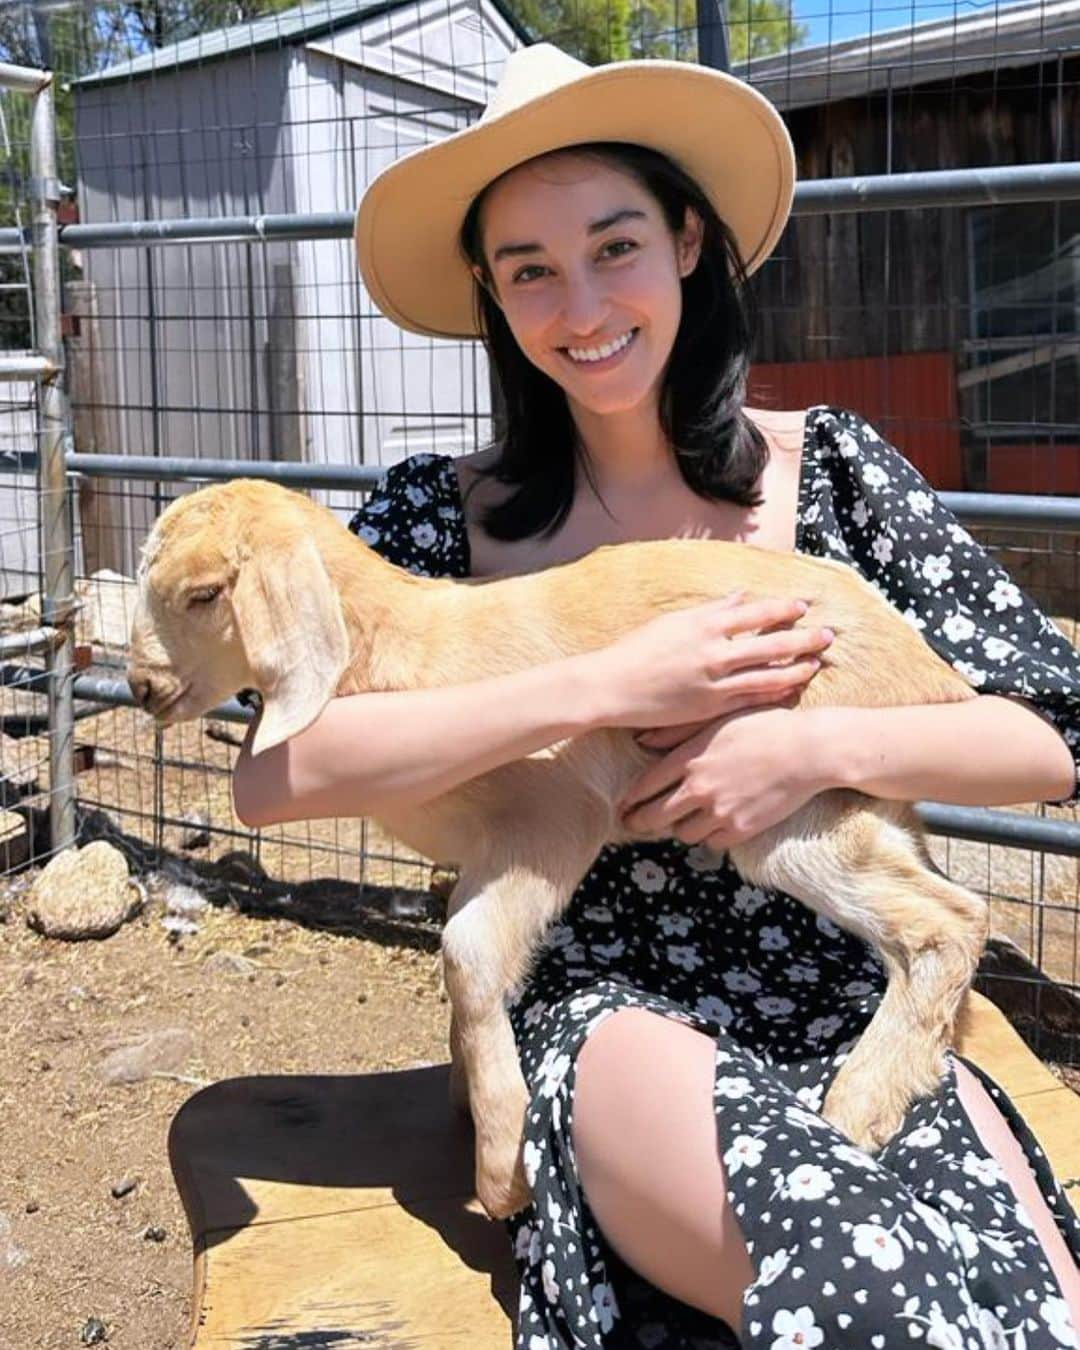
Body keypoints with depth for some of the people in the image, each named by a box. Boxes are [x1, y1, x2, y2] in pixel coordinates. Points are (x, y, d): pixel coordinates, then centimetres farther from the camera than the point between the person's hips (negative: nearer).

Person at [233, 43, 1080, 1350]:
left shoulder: (830, 467, 3)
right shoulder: (446, 513, 0)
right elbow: (272, 777, -13)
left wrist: (815, 747, -16)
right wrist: (605, 687, -19)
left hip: (859, 1011, 3)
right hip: (617, 1018, -2)